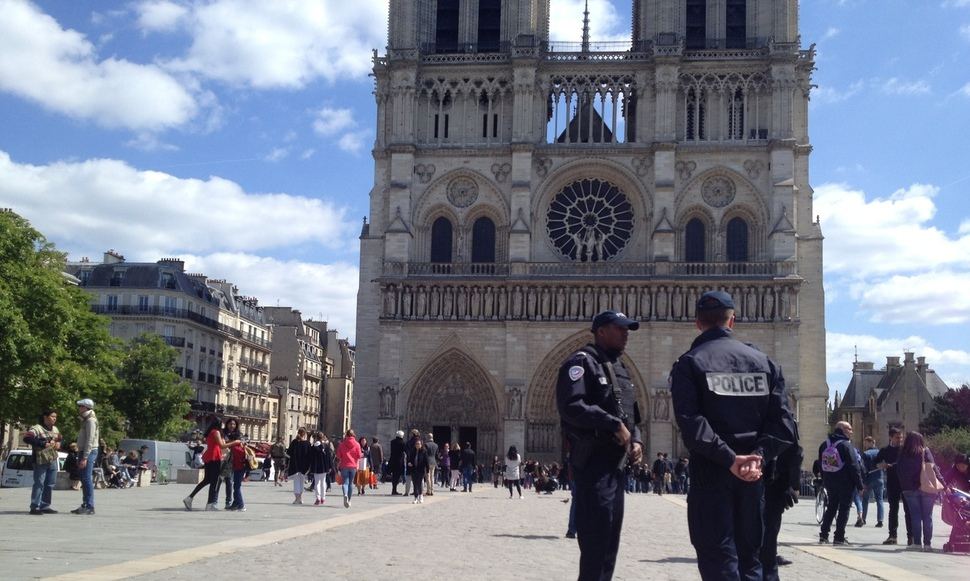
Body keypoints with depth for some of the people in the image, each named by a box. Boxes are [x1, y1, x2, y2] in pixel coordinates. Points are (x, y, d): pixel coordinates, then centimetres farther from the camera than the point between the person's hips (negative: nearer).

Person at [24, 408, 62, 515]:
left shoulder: (55, 429, 16)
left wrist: (59, 444, 5)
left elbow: (60, 440, 30)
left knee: (50, 484, 10)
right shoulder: (36, 428, -9)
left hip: (53, 461, 8)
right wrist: (43, 444, -25)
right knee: (39, 484, -8)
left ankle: (45, 506, 18)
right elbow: (27, 438, -23)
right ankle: (35, 507, -3)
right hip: (40, 461, -8)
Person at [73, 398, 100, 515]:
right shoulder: (86, 420, 19)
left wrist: (85, 458, -23)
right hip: (84, 453, 10)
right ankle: (85, 505, 17)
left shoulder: (91, 420, -12)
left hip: (89, 453, -10)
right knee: (84, 480, 12)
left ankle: (90, 507, -12)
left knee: (87, 479, -11)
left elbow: (90, 440, -19)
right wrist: (80, 456, 19)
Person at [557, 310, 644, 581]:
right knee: (596, 538, -8)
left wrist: (635, 439, 4)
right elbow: (571, 406, -22)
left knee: (610, 538, 13)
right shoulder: (582, 362, -8)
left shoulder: (620, 369, 20)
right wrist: (614, 425, -21)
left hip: (616, 464, 9)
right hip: (593, 462, -9)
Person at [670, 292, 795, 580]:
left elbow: (690, 423, -18)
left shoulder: (688, 364, -3)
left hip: (709, 472, -4)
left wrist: (729, 459, -19)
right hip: (752, 476, 4)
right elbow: (782, 420, -2)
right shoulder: (763, 361, 9)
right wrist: (759, 454, -11)